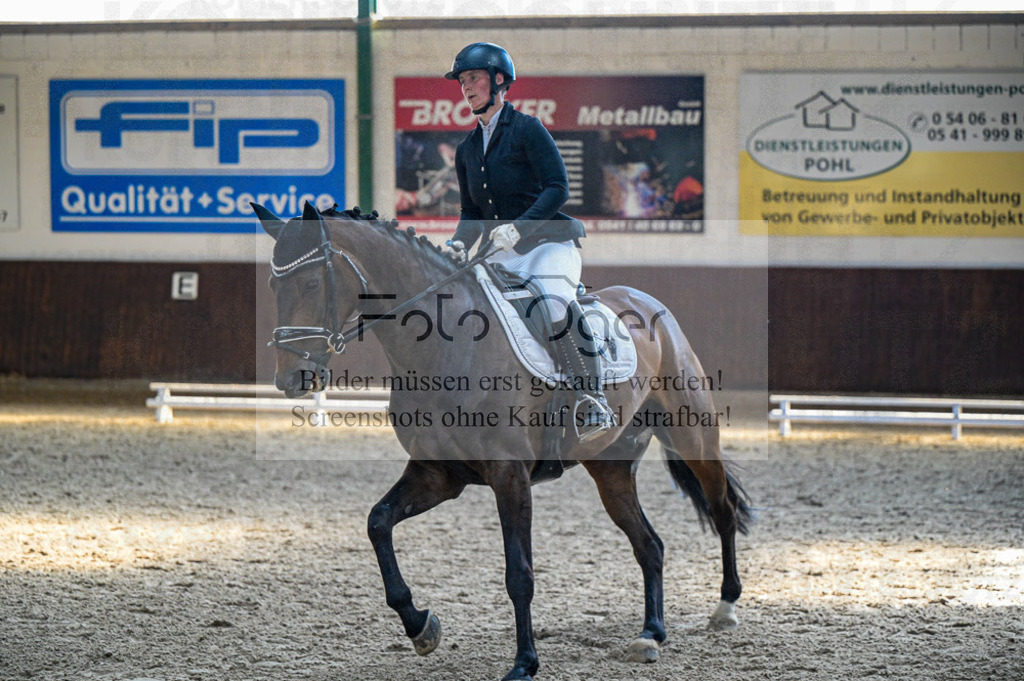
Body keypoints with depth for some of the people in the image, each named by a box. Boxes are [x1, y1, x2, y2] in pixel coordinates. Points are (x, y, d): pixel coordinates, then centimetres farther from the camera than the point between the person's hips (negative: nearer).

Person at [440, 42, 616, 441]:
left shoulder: (526, 129, -4)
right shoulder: (467, 150, 15)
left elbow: (557, 189, -13)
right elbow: (471, 213, 20)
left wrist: (518, 226, -26)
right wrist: (458, 245, -1)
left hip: (549, 243, -7)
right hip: (501, 255, 7)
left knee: (556, 303, -35)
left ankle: (593, 401, -27)